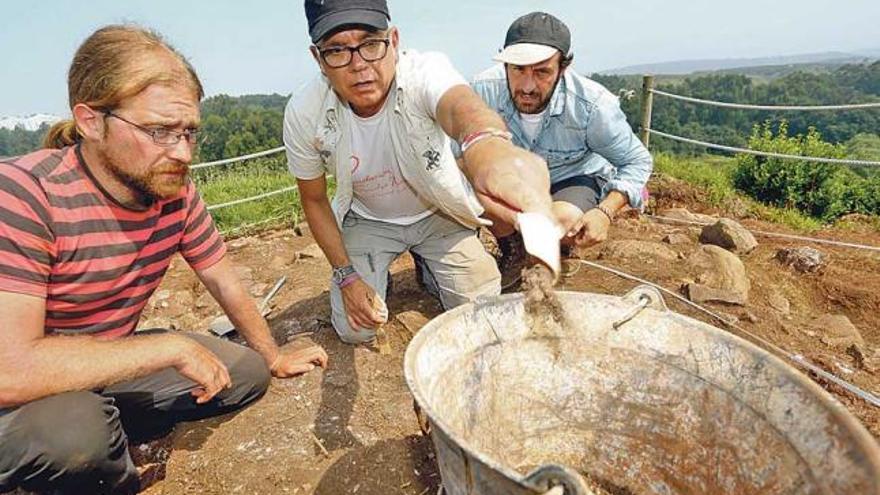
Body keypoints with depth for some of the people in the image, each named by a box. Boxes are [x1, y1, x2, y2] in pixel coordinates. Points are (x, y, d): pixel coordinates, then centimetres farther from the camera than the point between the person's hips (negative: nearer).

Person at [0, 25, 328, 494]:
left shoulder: (177, 192, -11)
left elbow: (226, 284, 2)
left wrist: (273, 357, 9)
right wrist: (174, 346, -30)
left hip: (110, 364, 6)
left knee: (248, 373, 2)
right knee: (70, 429, -35)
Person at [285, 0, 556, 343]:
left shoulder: (425, 71, -30)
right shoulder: (303, 113, -22)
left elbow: (461, 107, -56)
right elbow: (314, 200, -7)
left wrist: (487, 146, -81)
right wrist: (346, 276, -12)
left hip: (438, 212, 0)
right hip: (367, 220, 1)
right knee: (355, 330, -8)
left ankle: (427, 269, 25)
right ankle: (377, 275, 24)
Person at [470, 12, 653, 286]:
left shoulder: (593, 105, -30)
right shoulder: (484, 90, -27)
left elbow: (637, 161, -16)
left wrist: (606, 212, -32)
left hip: (575, 177, -2)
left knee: (564, 225, -34)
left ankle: (558, 253, 9)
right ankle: (512, 252, 4)